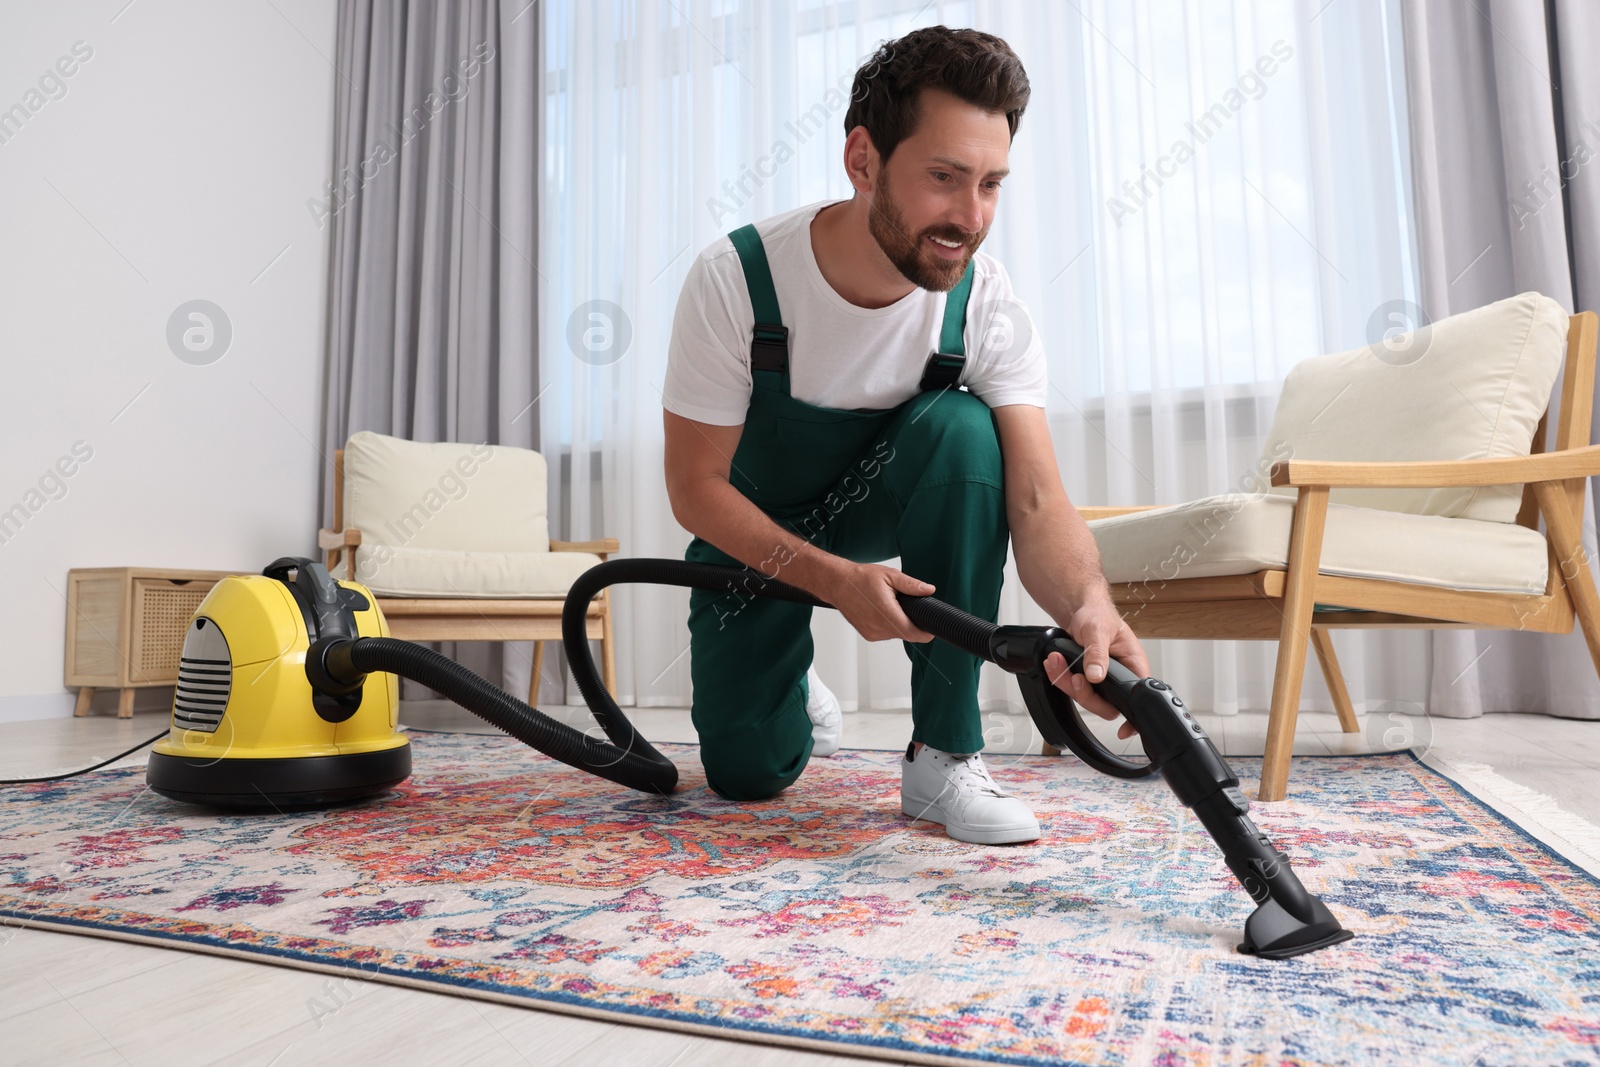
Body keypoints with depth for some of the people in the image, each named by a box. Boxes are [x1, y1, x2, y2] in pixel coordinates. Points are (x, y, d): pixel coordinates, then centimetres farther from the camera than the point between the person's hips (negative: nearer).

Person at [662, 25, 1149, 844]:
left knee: (963, 428, -32)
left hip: (881, 502, 2)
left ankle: (944, 753, -20)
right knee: (747, 772, -9)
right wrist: (835, 580, -35)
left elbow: (1035, 499, -28)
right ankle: (797, 695, 32)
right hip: (755, 533, -1)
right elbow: (695, 486, -22)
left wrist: (1088, 605, -50)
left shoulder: (986, 302, -22)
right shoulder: (734, 278, -28)